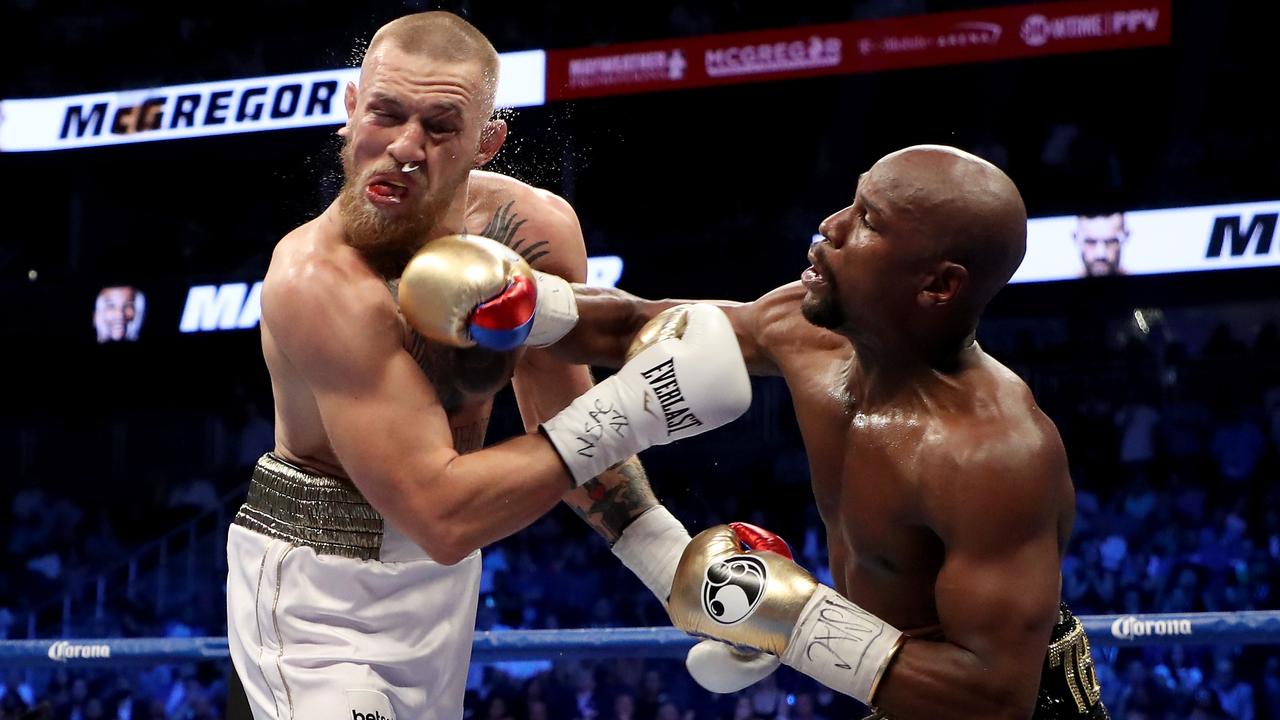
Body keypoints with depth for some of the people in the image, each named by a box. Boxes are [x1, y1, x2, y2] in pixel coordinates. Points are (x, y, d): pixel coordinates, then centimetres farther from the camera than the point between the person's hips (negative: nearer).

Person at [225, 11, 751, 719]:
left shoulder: (536, 229, -9)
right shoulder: (318, 280, -28)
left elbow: (564, 424, 5)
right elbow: (443, 516, -32)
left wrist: (680, 566, -7)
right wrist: (632, 408, -34)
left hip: (443, 582, 7)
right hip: (318, 593, -6)